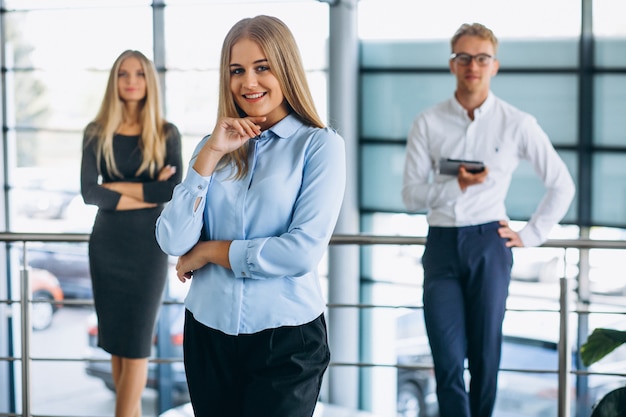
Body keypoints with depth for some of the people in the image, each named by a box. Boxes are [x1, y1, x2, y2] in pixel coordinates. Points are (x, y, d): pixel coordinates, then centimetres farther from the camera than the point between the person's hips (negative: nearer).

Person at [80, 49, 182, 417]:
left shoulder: (167, 134, 0)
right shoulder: (97, 133, 3)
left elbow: (175, 190, -13)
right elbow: (89, 192, -9)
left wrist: (118, 187, -11)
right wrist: (147, 195, -15)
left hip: (148, 245, -2)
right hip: (106, 244, 2)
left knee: (136, 343, -3)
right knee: (116, 340, 7)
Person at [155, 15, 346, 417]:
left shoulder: (320, 145, -5)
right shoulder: (213, 146, 7)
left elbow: (304, 250, -17)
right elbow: (173, 242, -4)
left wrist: (210, 251, -7)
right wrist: (211, 154, -10)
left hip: (286, 338, -4)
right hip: (208, 332, 4)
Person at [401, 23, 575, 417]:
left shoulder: (517, 124, 0)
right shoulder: (428, 123, 3)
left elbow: (562, 185, 8)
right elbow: (410, 195, 1)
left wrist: (530, 235, 3)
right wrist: (457, 185, -15)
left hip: (489, 243, -1)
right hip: (441, 244, 1)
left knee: (486, 352, 7)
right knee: (448, 358, -1)